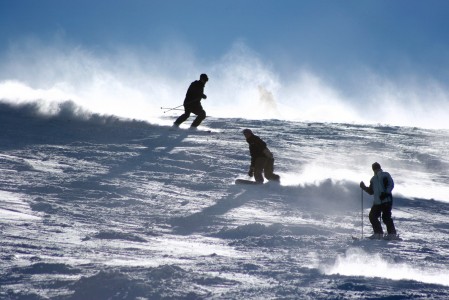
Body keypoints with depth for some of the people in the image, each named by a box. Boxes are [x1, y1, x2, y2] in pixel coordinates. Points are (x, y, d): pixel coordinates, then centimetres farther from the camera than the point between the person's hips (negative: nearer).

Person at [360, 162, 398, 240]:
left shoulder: (385, 175, 1)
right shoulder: (373, 179, 20)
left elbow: (391, 185, -8)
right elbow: (371, 191, 22)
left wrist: (385, 193, -20)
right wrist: (364, 187, 8)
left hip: (386, 200, -7)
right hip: (377, 202, 7)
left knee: (386, 217, -14)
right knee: (372, 216, 2)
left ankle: (392, 234, -10)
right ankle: (378, 233, 9)